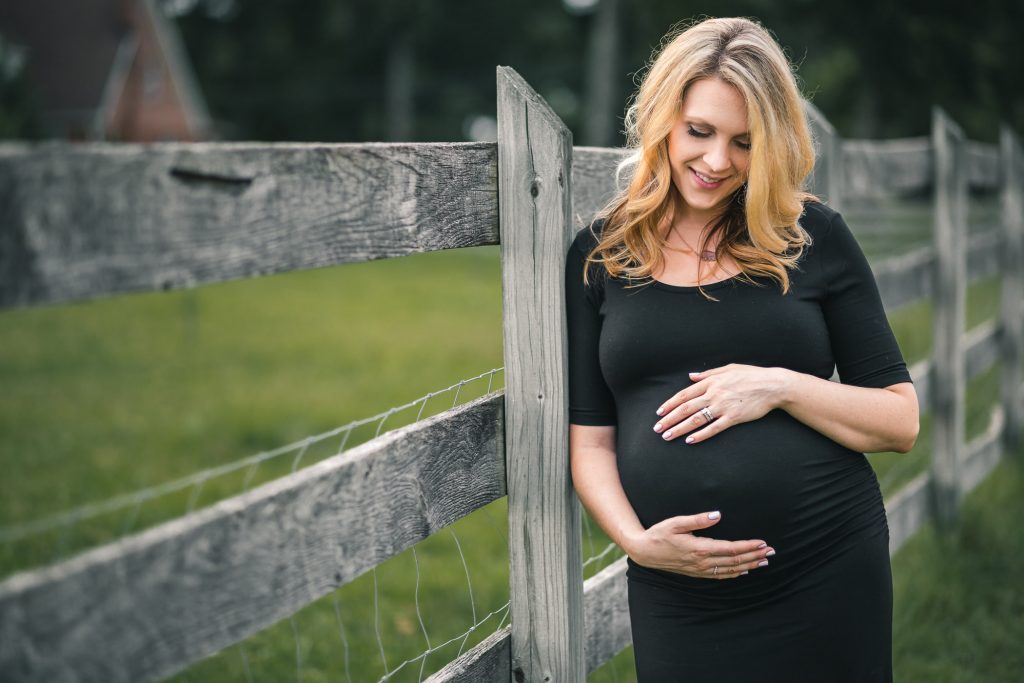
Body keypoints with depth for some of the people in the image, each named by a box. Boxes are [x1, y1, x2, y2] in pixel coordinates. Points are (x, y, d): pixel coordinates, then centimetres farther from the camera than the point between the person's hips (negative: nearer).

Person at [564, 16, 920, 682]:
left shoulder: (814, 235, 1)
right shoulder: (600, 253, 4)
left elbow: (901, 421, 1)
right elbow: (590, 436, 4)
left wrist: (782, 387, -15)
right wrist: (634, 538, -13)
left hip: (831, 581, 0)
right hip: (679, 598, 0)